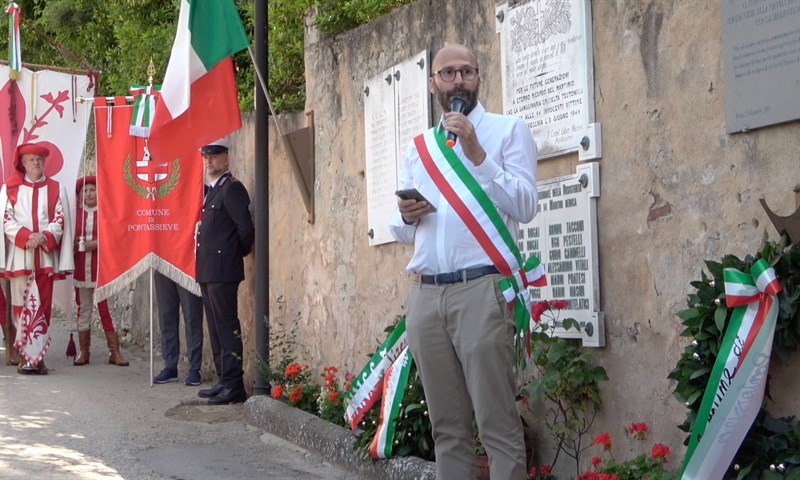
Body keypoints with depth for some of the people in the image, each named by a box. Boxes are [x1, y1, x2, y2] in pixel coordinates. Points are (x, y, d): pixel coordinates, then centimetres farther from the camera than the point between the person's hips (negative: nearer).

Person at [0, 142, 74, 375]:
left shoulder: (56, 189, 10)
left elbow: (60, 220, 4)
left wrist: (44, 237, -13)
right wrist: (25, 237, -15)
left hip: (45, 256, 1)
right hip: (19, 256, -1)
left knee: (42, 305, -1)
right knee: (22, 304, -2)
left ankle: (35, 355, 1)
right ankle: (27, 355, 1)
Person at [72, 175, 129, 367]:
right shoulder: (75, 213, 10)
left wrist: (99, 243, -14)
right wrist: (73, 245, -7)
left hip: (103, 267, -3)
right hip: (81, 268, 3)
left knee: (106, 308, -6)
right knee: (83, 309, 7)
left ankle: (114, 352, -3)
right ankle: (83, 350, 14)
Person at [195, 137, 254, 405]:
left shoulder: (231, 188, -11)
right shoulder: (211, 190, 19)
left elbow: (246, 228, -17)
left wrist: (238, 254, -3)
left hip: (222, 270, -10)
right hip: (208, 272, 10)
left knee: (227, 328, -8)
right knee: (216, 329, 13)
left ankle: (234, 387, -5)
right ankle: (224, 381, 20)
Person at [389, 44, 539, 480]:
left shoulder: (508, 130, 5)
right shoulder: (418, 147, 19)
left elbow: (525, 206, -7)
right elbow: (399, 230, 21)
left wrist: (477, 153, -13)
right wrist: (406, 216, -1)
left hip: (481, 290, -5)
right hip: (425, 294, 5)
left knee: (498, 426, -7)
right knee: (447, 427, 9)